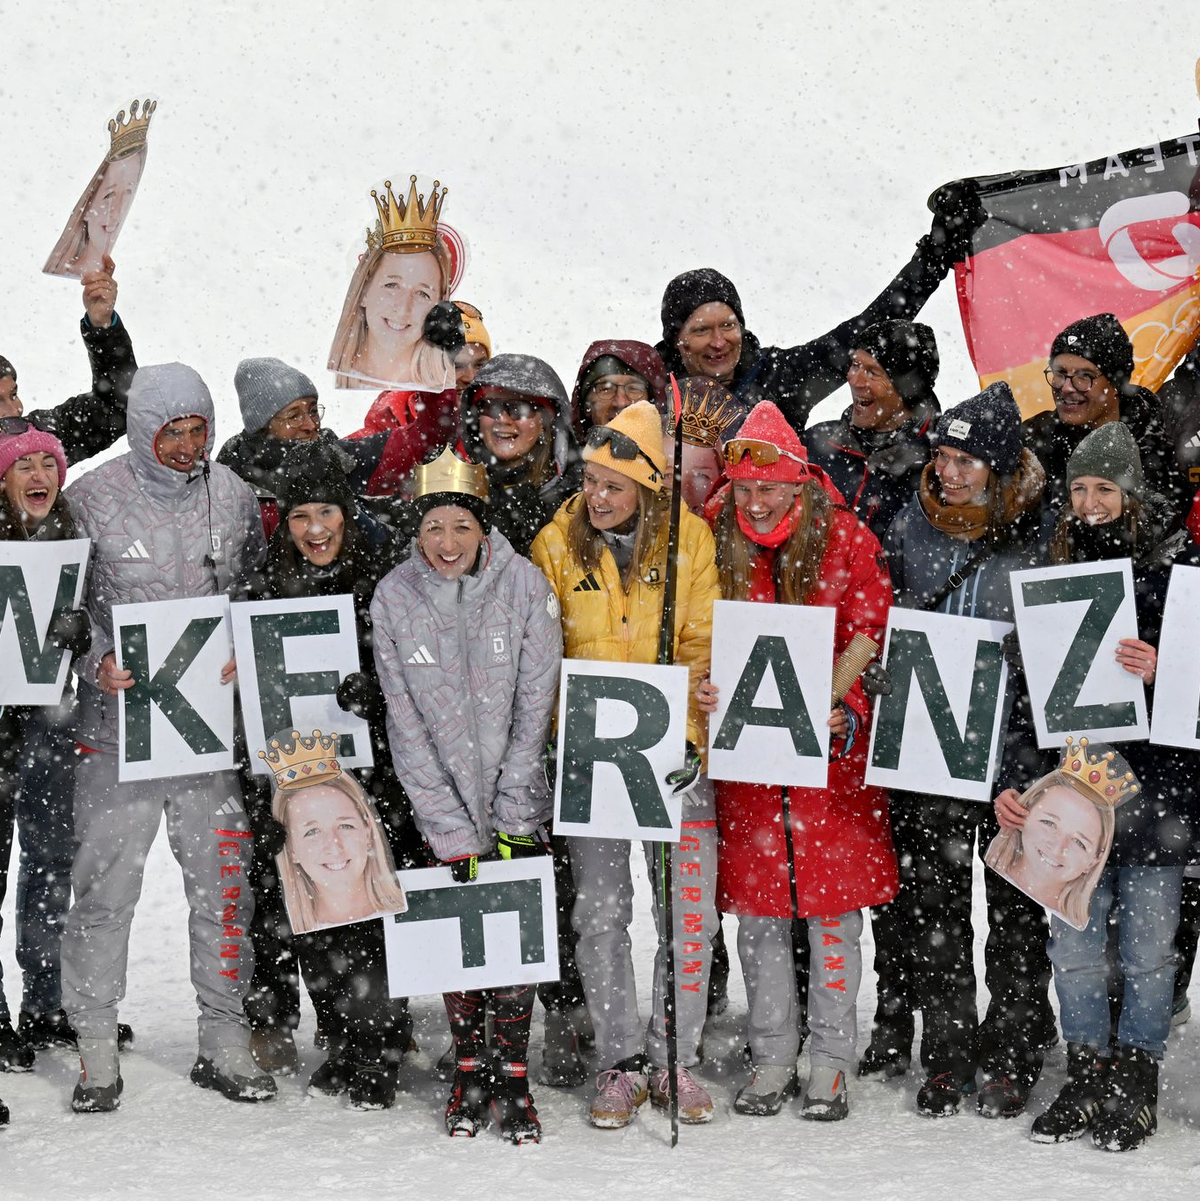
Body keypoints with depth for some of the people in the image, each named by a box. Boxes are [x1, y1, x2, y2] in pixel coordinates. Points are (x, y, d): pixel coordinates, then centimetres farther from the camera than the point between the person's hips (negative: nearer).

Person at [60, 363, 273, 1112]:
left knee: (224, 880, 5)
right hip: (119, 720, -2)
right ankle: (98, 1050, 11)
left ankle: (225, 1039, 17)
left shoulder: (233, 495, 6)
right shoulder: (94, 499, -3)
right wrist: (97, 664, -13)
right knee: (106, 883, 0)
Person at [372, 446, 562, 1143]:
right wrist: (454, 832, -10)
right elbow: (406, 727, -6)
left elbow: (534, 706, -9)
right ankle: (470, 1068, 19)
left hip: (520, 797, -1)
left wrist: (509, 821, -10)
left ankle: (514, 1076, 11)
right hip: (442, 802, 1)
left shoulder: (523, 583, -11)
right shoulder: (394, 598, -8)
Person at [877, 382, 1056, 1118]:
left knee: (1017, 905, 7)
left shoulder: (1042, 535, -5)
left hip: (1015, 750, -3)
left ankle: (1012, 1056, 19)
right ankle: (947, 1052, 17)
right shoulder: (914, 526, 4)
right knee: (933, 902, 6)